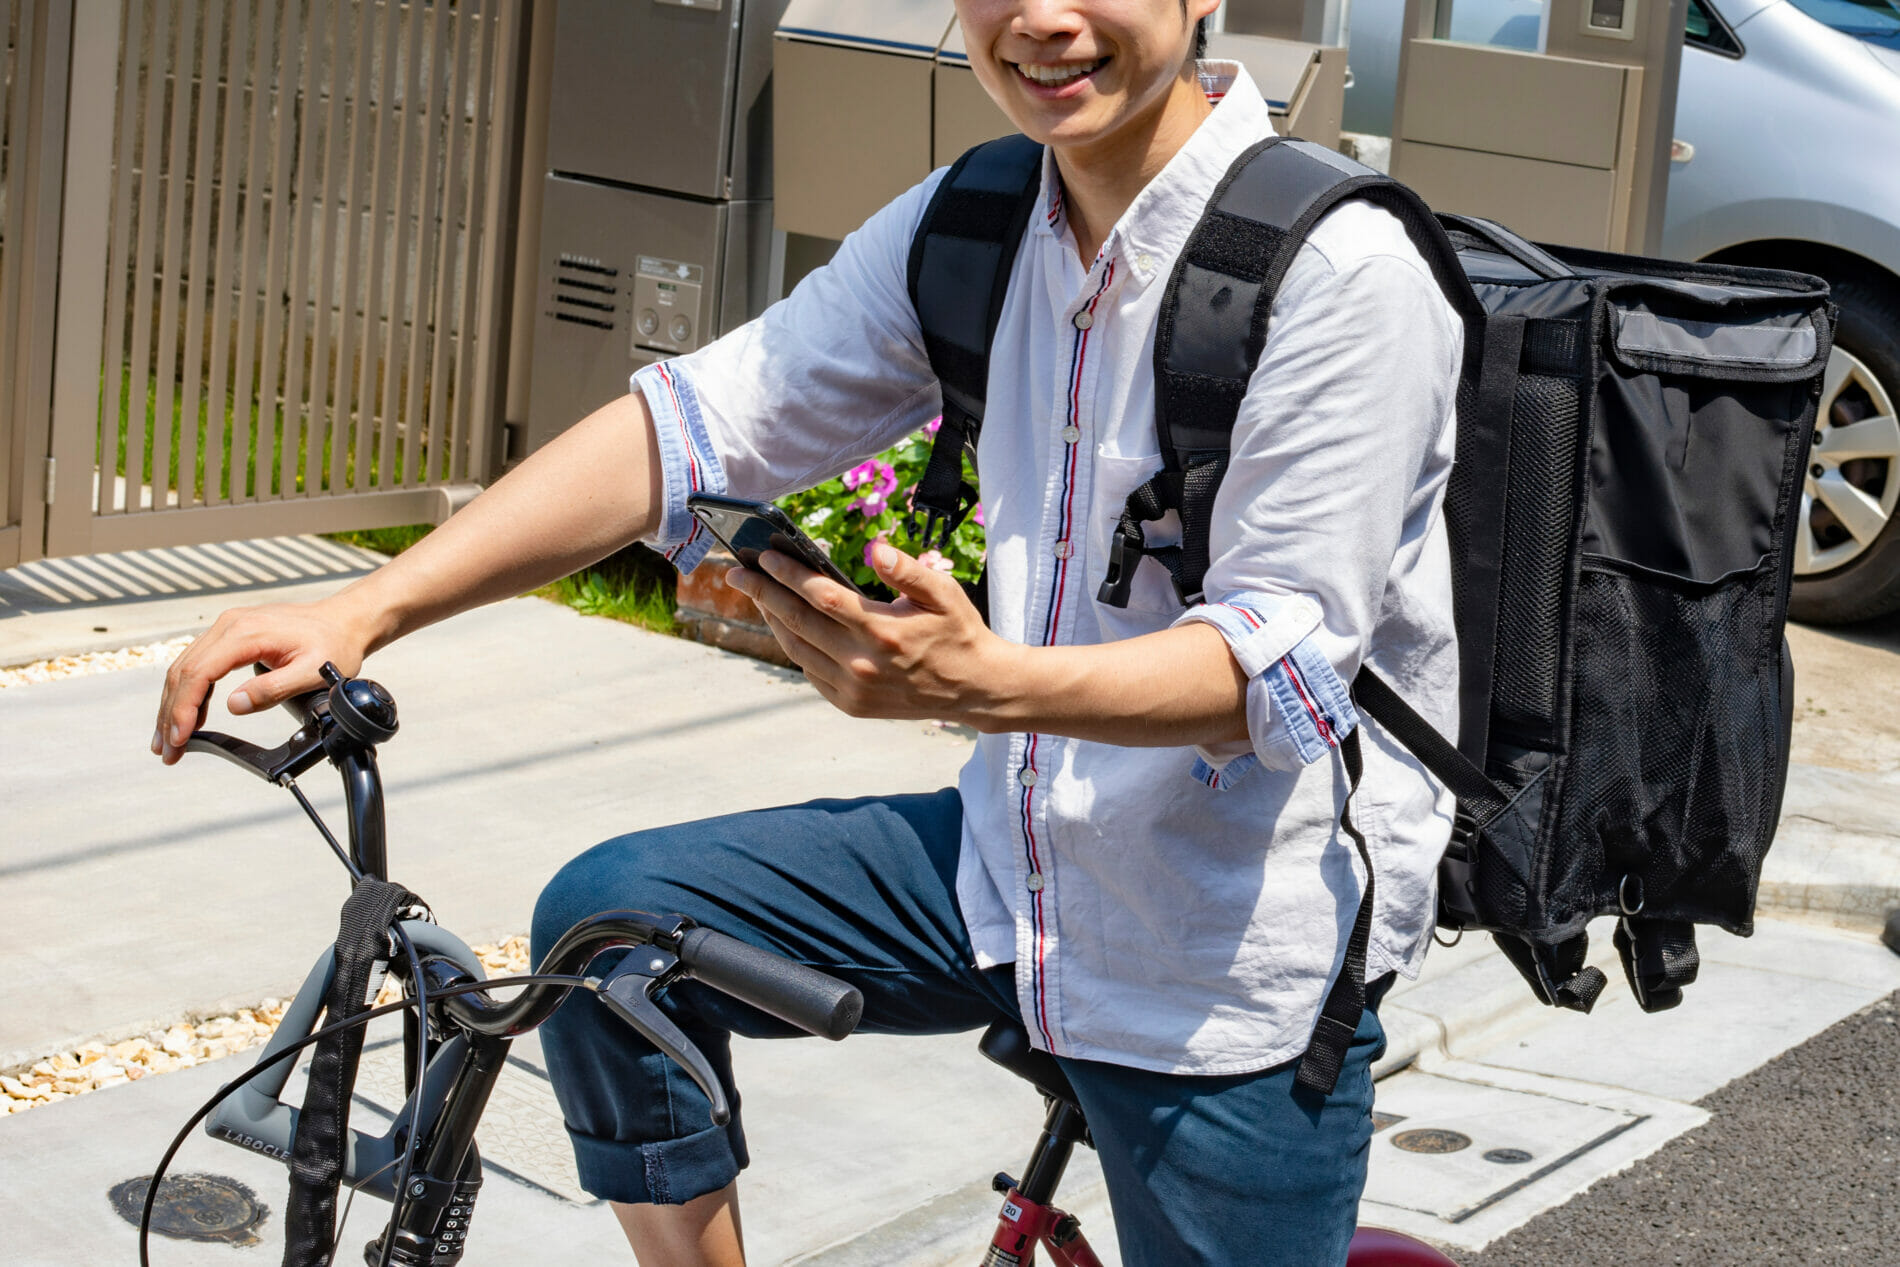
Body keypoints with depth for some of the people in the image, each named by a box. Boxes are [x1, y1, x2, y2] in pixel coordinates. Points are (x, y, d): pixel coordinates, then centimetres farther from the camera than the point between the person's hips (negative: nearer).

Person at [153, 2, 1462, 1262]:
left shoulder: (1341, 273, -22)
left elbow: (1288, 657, -26)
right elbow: (700, 422, -5)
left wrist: (983, 683, -44)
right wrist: (362, 612, -15)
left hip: (1245, 970, -6)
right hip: (1020, 860, 6)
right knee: (608, 920, -4)